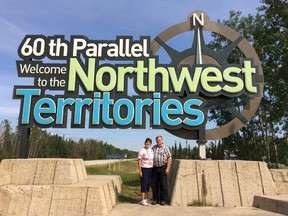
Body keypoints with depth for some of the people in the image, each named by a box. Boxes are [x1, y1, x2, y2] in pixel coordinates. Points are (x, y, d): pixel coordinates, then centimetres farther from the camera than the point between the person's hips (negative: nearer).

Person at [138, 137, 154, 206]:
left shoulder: (151, 150, 9)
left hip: (150, 169, 7)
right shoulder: (142, 151, -11)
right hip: (144, 169, -7)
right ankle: (142, 200, 2)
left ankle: (146, 199, 21)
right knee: (144, 184, -5)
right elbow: (139, 161, -13)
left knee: (148, 184, 10)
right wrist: (140, 171, -17)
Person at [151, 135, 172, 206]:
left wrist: (167, 168, -11)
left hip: (162, 168, -4)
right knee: (154, 184, 6)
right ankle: (155, 199, 19)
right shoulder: (153, 148, 11)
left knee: (163, 184, 2)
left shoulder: (165, 148, -1)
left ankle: (163, 199, 13)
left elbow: (169, 158, -5)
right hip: (154, 168, 4)